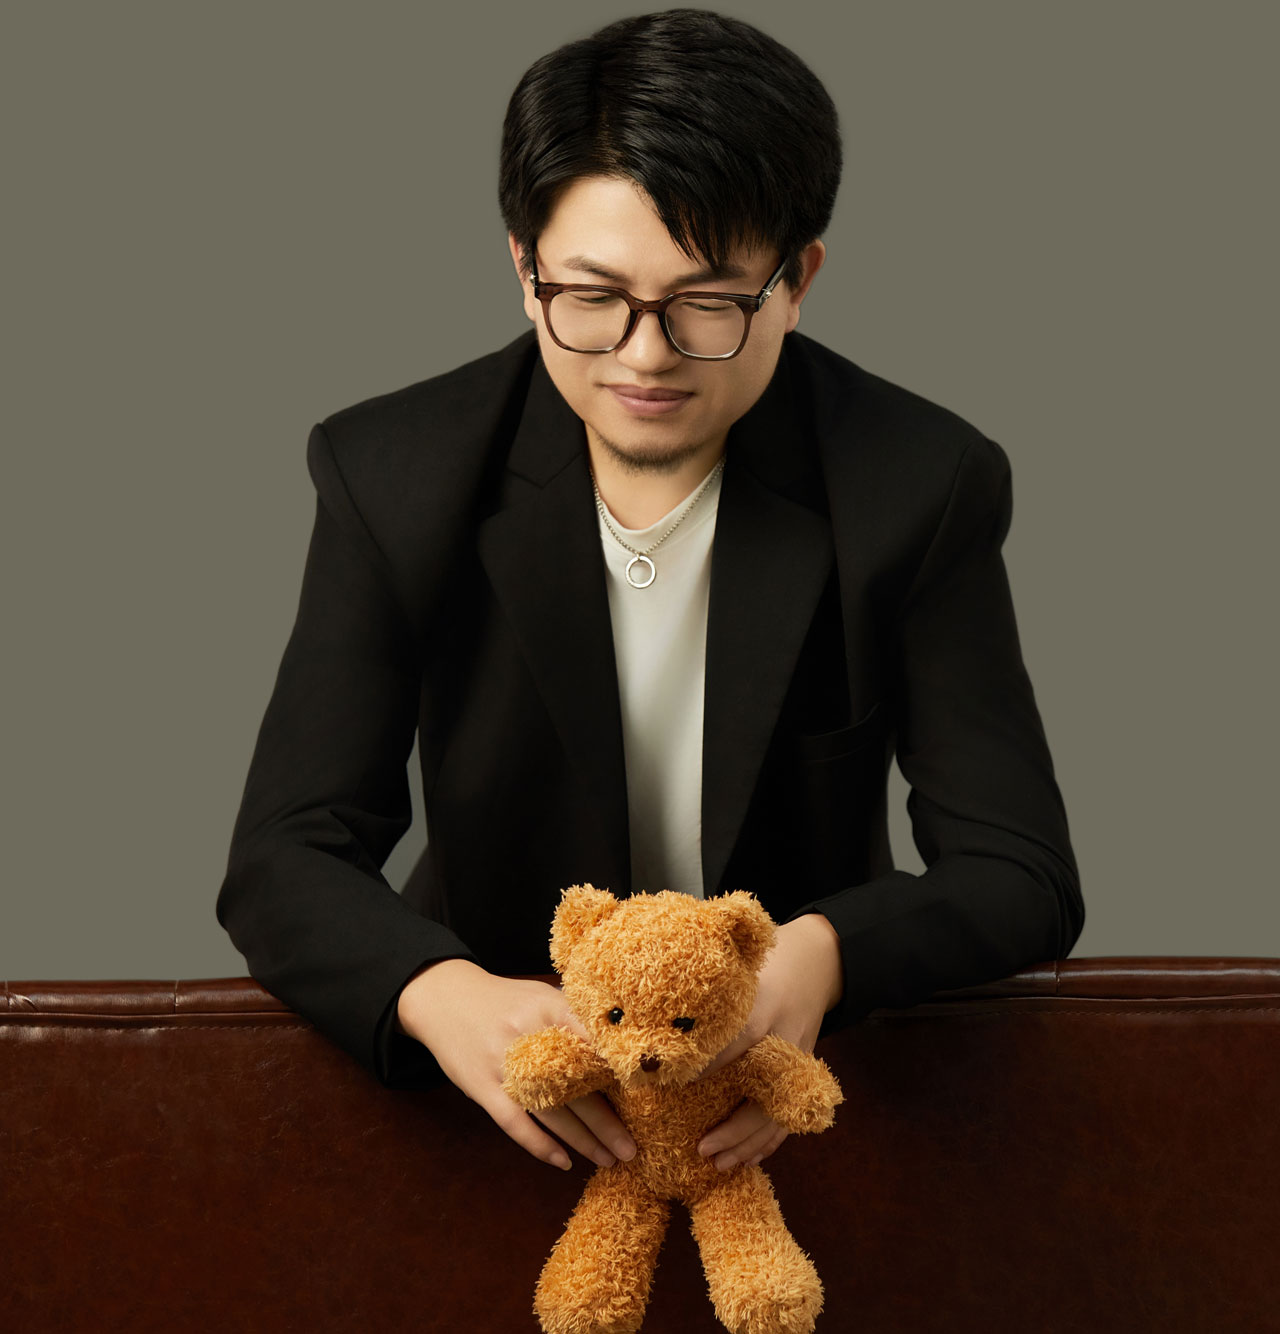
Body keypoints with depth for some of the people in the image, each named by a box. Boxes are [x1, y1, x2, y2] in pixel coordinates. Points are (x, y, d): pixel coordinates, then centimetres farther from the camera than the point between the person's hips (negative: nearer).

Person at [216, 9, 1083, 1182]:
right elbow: (284, 863, -11)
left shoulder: (922, 488, -10)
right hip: (508, 1038, 1)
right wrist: (438, 994, -34)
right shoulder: (393, 478, -8)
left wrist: (826, 955, -32)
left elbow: (1024, 878, -9)